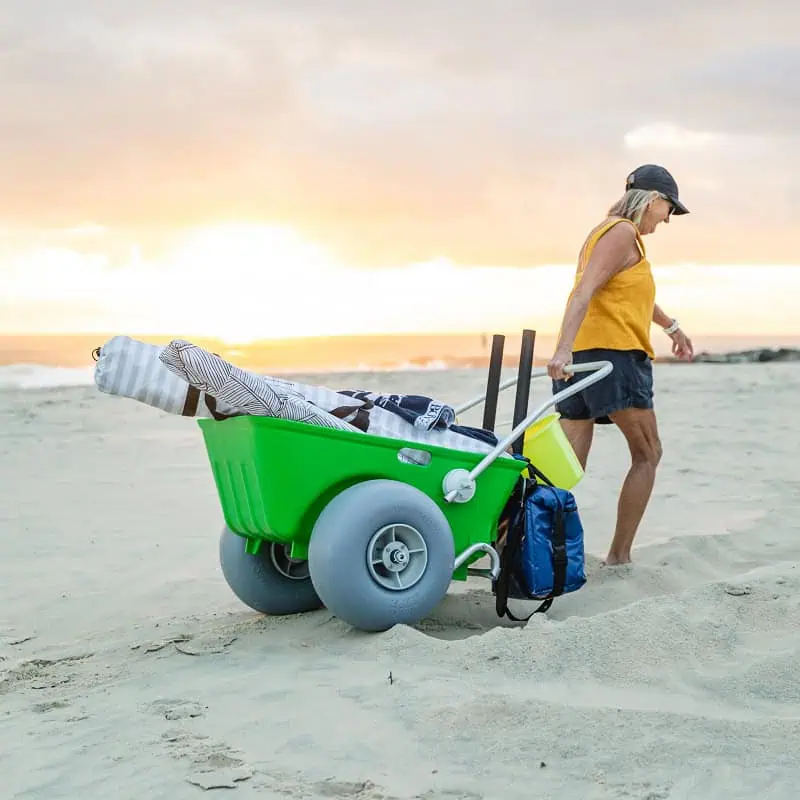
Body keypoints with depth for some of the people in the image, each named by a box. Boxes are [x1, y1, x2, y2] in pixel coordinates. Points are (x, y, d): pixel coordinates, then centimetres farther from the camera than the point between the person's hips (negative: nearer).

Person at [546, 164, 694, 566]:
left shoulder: (611, 231, 24)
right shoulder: (622, 233, -7)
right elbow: (585, 291, -21)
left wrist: (671, 326, 50)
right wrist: (563, 348, -32)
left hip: (578, 357, 9)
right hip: (613, 353, -9)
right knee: (647, 454, 3)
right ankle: (619, 555, 2)